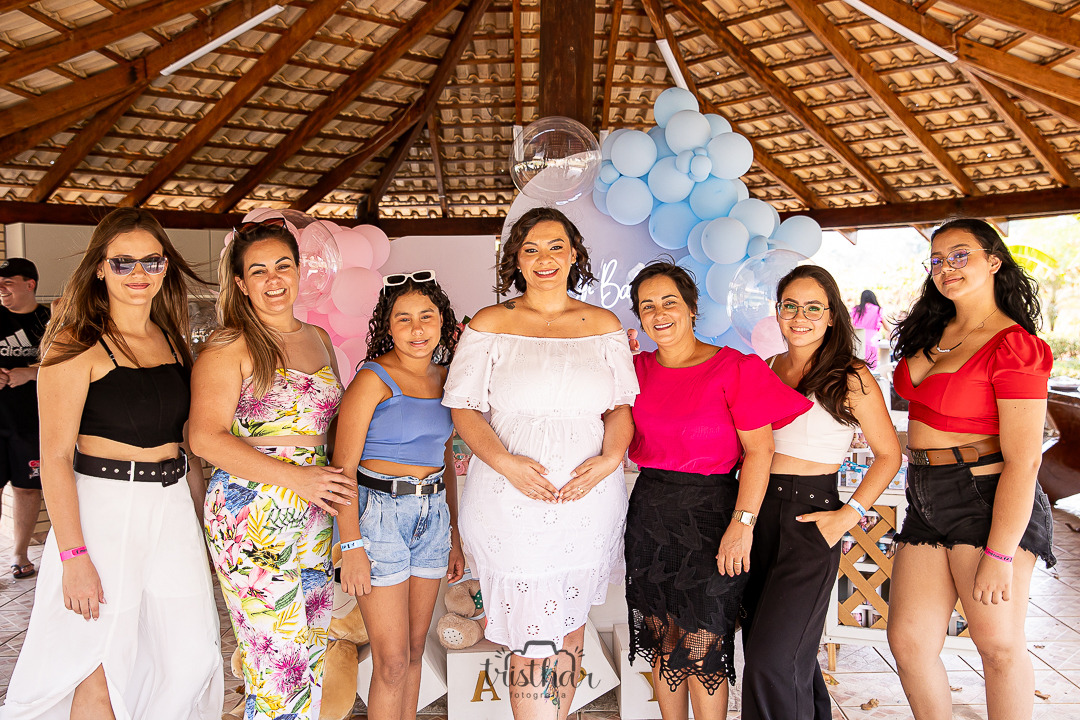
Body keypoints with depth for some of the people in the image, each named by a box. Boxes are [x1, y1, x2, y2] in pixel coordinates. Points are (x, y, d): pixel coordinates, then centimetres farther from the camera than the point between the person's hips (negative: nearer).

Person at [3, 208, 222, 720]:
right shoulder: (76, 344, -9)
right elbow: (55, 456, -12)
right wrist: (74, 556, -16)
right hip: (102, 507, -5)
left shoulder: (172, 341, 10)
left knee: (191, 659, 9)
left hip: (172, 506, 6)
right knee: (100, 672, 5)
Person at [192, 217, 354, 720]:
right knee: (277, 658, -2)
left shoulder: (318, 338, 13)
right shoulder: (229, 346, -6)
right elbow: (206, 437, -14)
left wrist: (339, 482, 10)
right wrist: (293, 476, -19)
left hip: (316, 514, 6)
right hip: (252, 513, -6)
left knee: (312, 650, 13)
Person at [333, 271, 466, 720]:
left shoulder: (444, 379, 8)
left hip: (432, 515, 6)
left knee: (415, 651, 16)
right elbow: (343, 466, -13)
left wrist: (454, 535, 16)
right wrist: (352, 545, -18)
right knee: (392, 661, 0)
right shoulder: (373, 378, -11)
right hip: (379, 515, -6)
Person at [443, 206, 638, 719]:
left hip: (590, 500, 3)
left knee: (570, 629, 18)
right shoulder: (490, 324, 0)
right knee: (531, 644, -1)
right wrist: (505, 462, -16)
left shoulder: (604, 325, 8)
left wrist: (608, 460, -10)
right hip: (512, 500, -3)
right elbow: (464, 408, -1)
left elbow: (621, 408, 9)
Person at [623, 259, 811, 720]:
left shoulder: (735, 368, -7)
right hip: (650, 513, 4)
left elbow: (759, 448, -9)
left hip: (711, 514, -4)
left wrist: (743, 523, -17)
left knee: (701, 650, 0)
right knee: (662, 641, 14)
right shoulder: (636, 369, 5)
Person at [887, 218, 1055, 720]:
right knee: (908, 642, 5)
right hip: (926, 503, 7)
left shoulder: (1014, 346, -13)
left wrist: (1000, 555, -20)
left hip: (988, 501, -7)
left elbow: (1024, 459, -17)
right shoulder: (934, 333, 11)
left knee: (998, 644, 5)